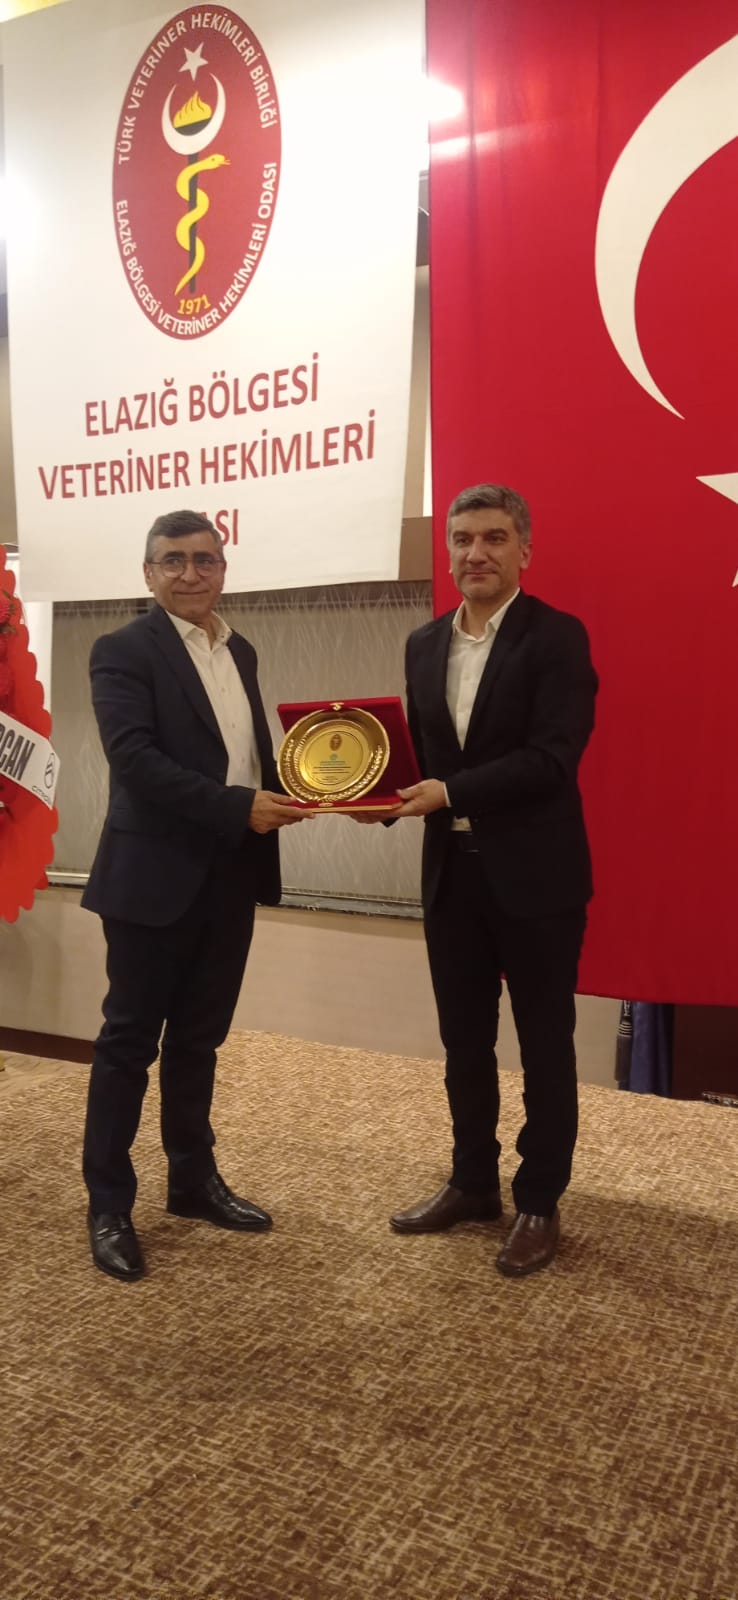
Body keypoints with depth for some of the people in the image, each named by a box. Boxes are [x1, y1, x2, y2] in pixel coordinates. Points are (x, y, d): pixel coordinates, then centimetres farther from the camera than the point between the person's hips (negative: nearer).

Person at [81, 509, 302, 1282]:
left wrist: (284, 791, -2)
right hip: (155, 874, -6)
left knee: (198, 1037, 17)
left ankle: (194, 1179, 31)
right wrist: (239, 807, -24)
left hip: (231, 874, 6)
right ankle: (108, 1206, 17)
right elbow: (134, 758, -20)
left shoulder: (240, 651, 14)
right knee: (130, 1039, 4)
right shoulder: (123, 650, -7)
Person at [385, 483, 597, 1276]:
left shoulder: (557, 637, -9)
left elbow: (552, 757, -19)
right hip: (452, 873, 6)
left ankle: (539, 1203, 24)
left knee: (544, 1045, 8)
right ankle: (472, 1182, 34)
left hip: (536, 875, -6)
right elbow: (421, 748, 13)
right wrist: (392, 794, -7)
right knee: (464, 1040, 16)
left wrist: (449, 793, -24)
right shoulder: (425, 643, 10)